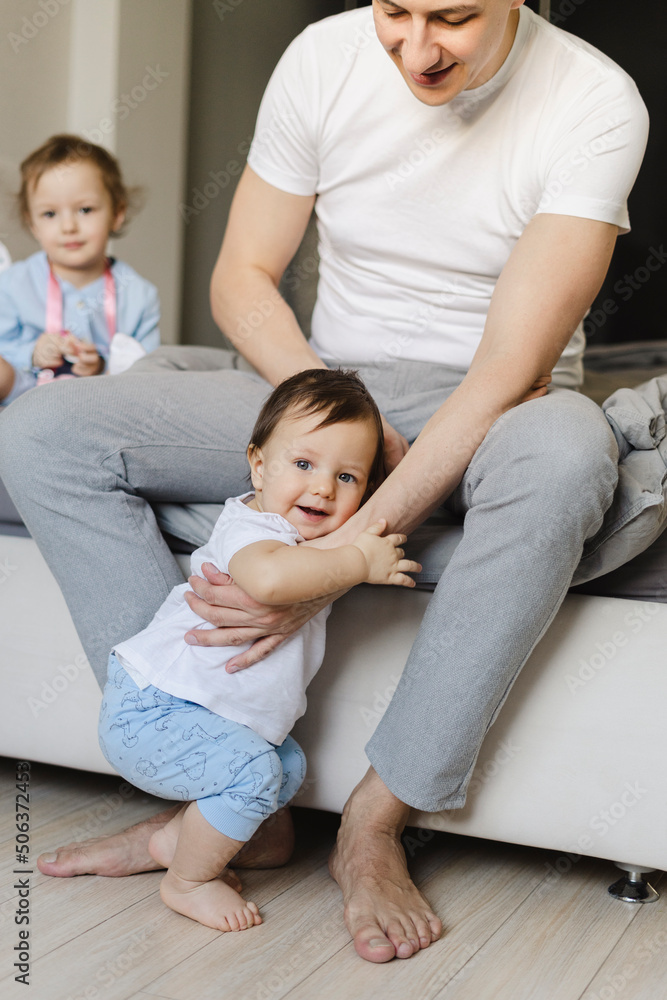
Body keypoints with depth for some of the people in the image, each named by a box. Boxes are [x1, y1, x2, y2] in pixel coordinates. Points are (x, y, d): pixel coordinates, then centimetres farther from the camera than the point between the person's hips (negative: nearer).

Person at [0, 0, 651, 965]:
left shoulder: (595, 103, -15)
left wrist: (342, 555, -32)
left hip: (490, 415, -3)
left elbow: (511, 370, -23)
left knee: (564, 448, -41)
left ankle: (375, 822, -23)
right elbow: (241, 278, 2)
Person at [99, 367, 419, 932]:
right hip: (149, 711, -10)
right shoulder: (249, 528, -24)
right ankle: (188, 882, 1)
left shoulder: (310, 540, 6)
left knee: (288, 765, 11)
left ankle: (179, 838, 26)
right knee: (250, 772, -23)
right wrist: (360, 563, -37)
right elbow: (268, 577, -49)